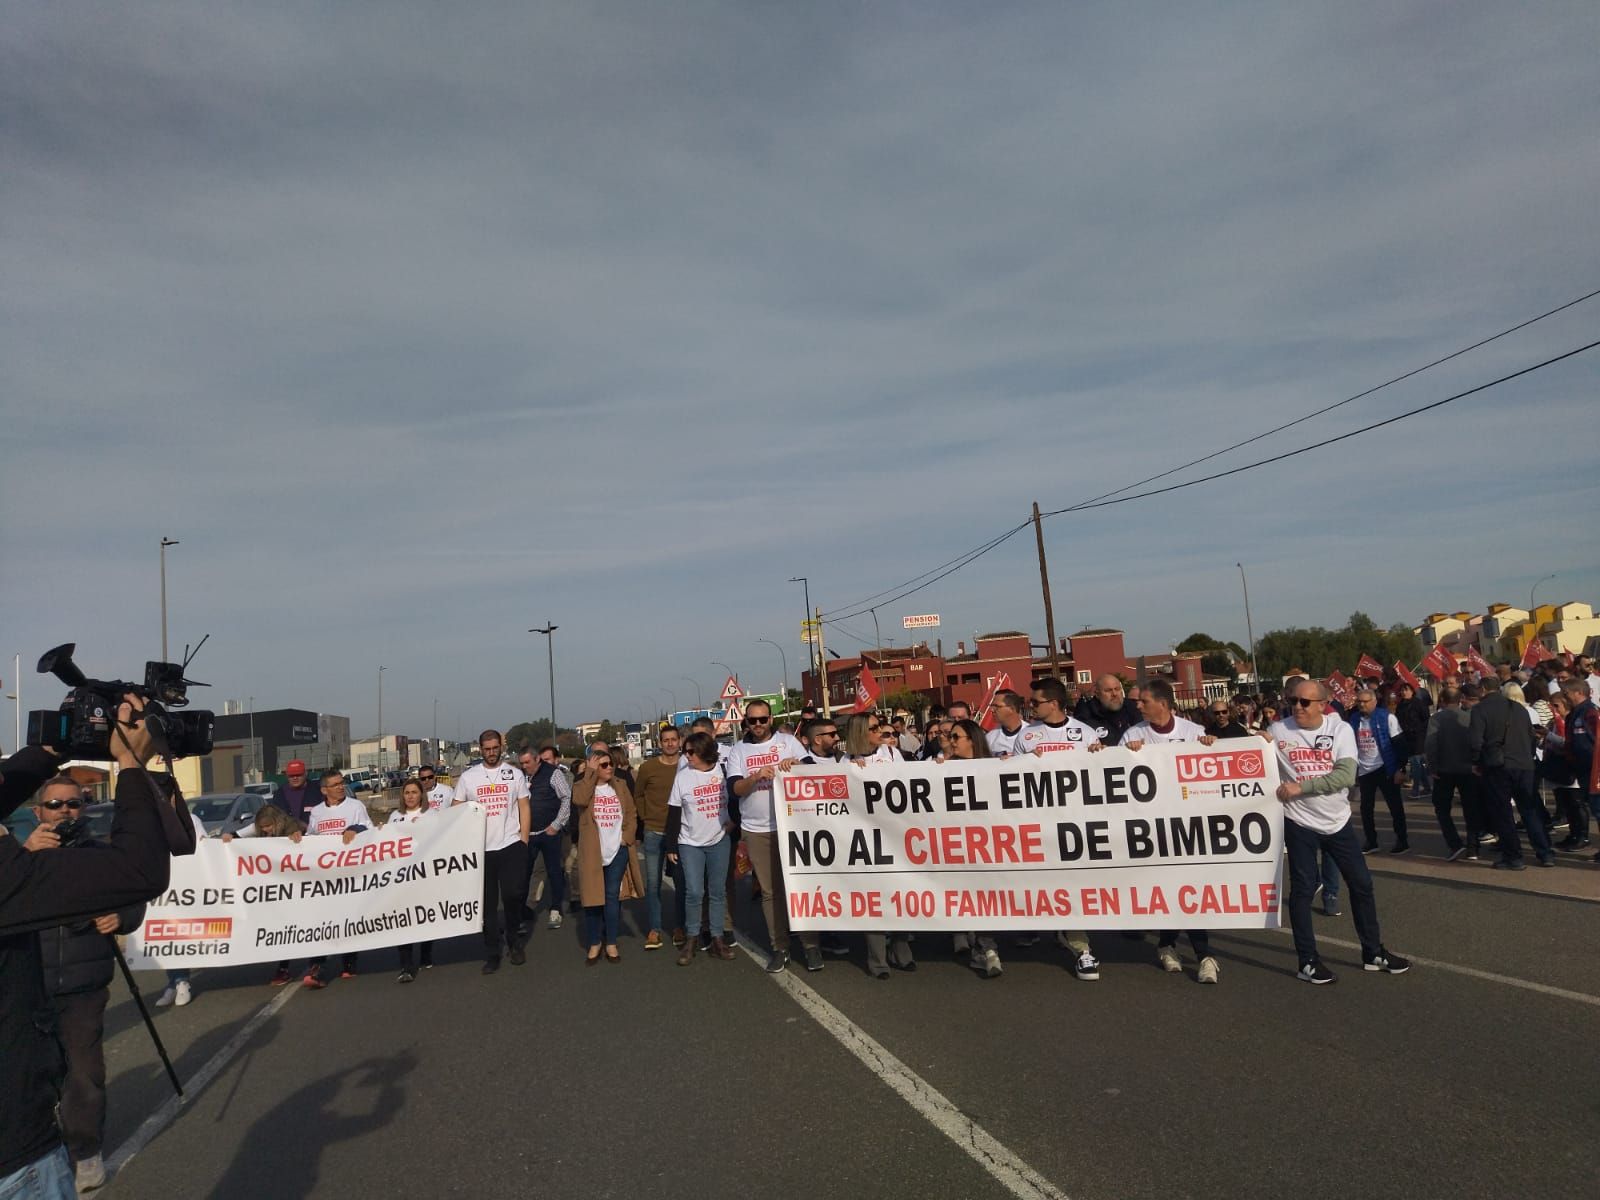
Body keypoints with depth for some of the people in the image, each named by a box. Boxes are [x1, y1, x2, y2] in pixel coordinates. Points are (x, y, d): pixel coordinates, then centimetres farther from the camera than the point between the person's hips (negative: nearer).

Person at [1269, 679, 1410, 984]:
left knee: (1362, 884, 11)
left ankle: (1373, 953, 29)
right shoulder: (1278, 731, -6)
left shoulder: (1340, 729, -6)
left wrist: (1300, 787, -21)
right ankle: (1307, 962, 10)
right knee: (1303, 889, 0)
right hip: (1299, 822, -2)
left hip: (1337, 820, 2)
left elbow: (1346, 776, -17)